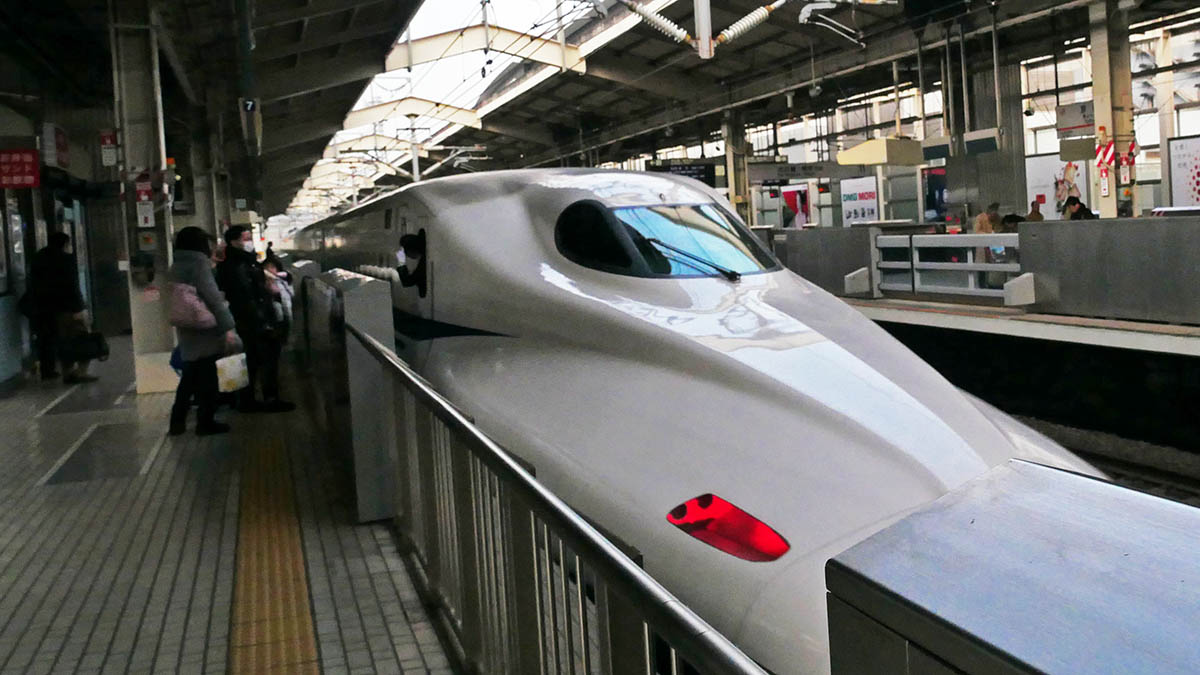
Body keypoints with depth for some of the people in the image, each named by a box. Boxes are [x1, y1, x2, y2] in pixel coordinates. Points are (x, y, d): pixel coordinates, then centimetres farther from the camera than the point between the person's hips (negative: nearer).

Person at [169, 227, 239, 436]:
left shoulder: (177, 267, 12)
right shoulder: (199, 264, -12)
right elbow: (213, 297, -18)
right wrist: (227, 327, -19)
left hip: (187, 331, 7)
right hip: (204, 331, -7)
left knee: (191, 376, 15)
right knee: (206, 378, 1)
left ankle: (177, 421, 16)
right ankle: (205, 422, 7)